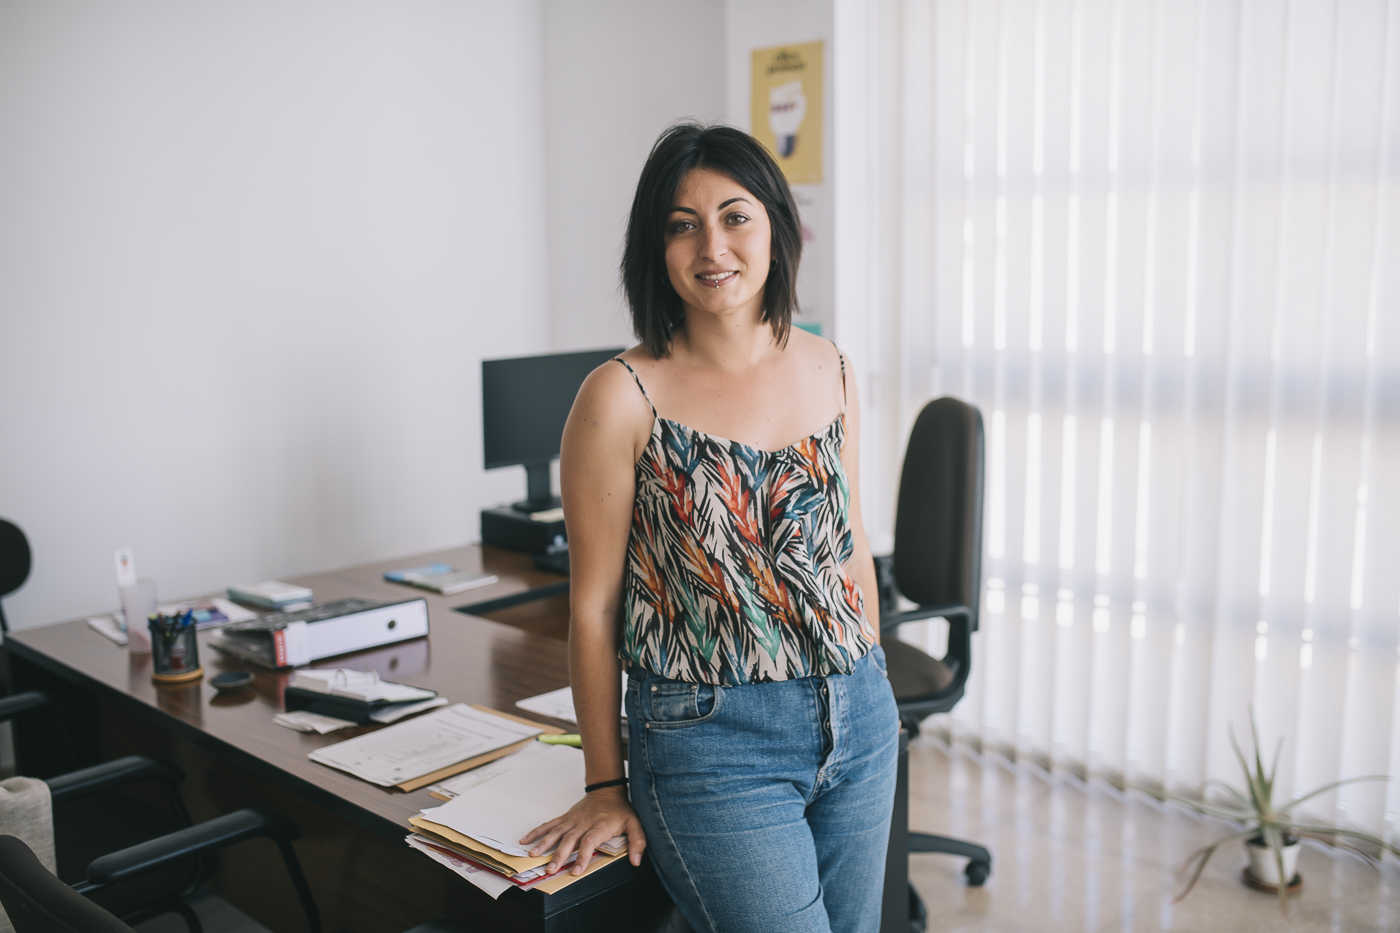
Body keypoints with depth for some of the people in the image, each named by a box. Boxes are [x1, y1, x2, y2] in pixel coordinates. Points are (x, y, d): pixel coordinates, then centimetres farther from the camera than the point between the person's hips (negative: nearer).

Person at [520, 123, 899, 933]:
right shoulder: (623, 397, -12)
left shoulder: (829, 369, 4)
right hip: (712, 742, -5)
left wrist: (872, 687, 17)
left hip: (858, 722, 6)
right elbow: (594, 603, -7)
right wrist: (606, 787, -2)